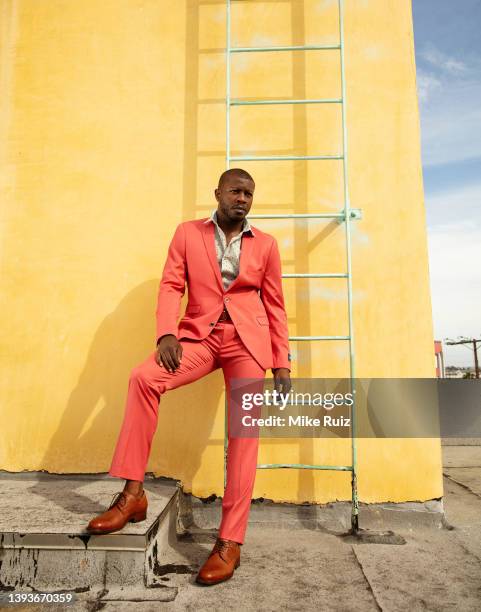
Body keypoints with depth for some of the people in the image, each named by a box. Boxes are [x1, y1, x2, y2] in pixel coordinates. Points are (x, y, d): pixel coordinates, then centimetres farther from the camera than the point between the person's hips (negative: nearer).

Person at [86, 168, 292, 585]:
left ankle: (230, 543, 3)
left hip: (248, 339, 0)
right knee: (144, 377, -25)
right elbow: (171, 285, 1)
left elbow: (275, 305, 9)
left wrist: (282, 362, 4)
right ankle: (133, 495, -13)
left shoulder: (265, 244, 10)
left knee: (244, 432, -7)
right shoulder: (188, 233, 9)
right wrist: (167, 334, -18)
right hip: (200, 335, 0)